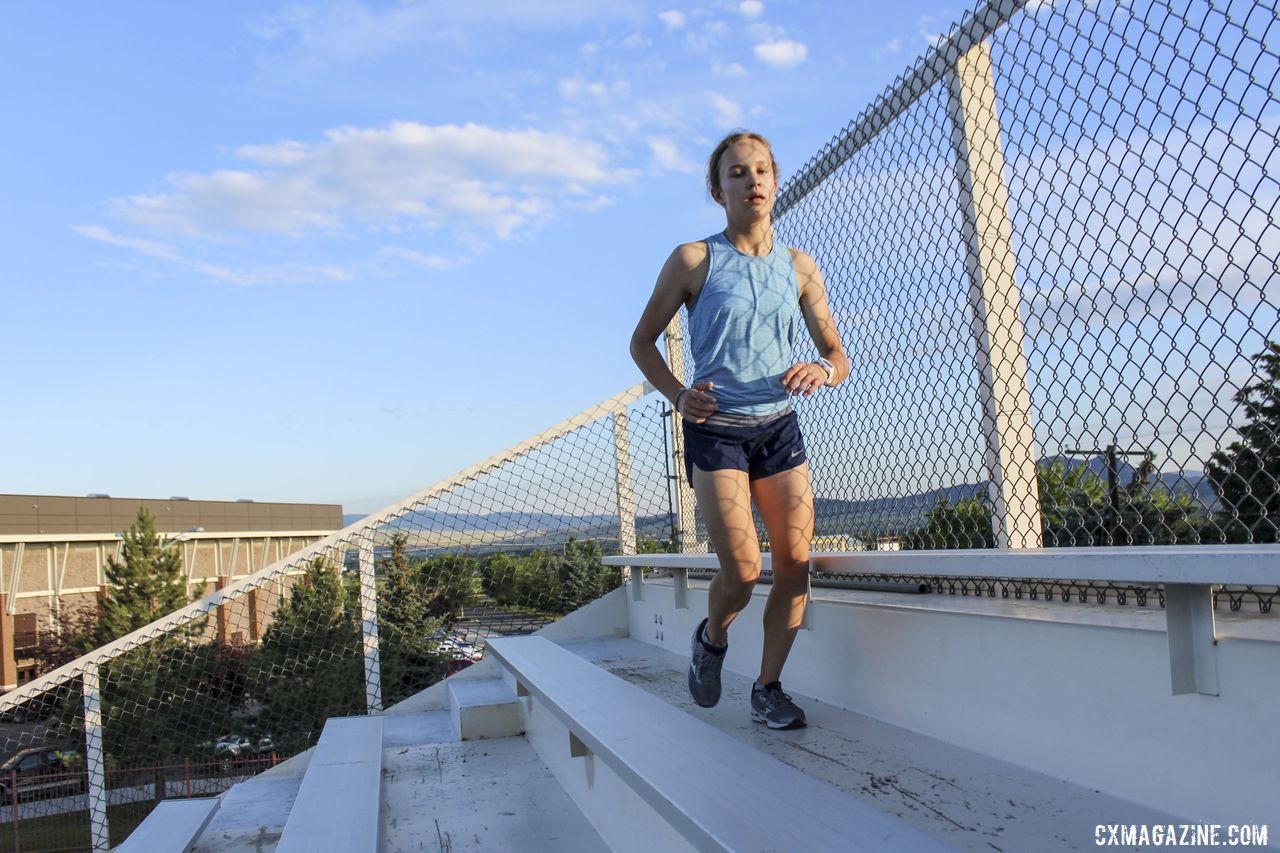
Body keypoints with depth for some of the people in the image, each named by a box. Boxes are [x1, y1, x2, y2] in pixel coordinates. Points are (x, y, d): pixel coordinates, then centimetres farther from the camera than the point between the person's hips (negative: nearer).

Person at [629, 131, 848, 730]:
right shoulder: (694, 261, -2)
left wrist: (821, 371, -14)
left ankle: (768, 689, 15)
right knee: (743, 572, -12)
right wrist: (677, 396, -11)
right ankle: (711, 639, 23)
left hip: (780, 429, 4)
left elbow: (838, 354, 11)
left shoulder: (798, 267, 8)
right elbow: (642, 342, 6)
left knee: (795, 562, -4)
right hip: (715, 431, -4)